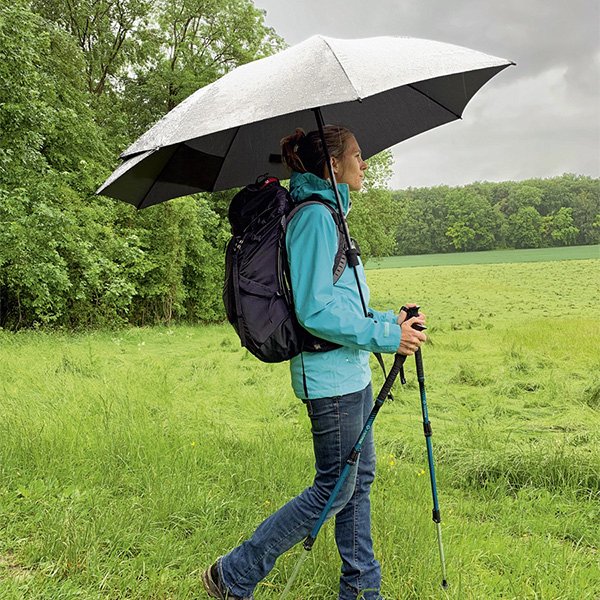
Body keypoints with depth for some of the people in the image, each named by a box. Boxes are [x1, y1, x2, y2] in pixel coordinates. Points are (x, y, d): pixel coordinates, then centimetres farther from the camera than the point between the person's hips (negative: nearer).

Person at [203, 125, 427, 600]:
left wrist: (390, 320, 12)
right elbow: (315, 311, -22)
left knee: (361, 477, 16)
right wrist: (384, 336, -18)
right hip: (331, 376, -10)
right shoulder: (314, 216, -16)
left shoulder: (330, 214, 16)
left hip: (352, 372, 10)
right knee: (335, 488, 0)